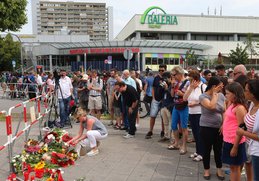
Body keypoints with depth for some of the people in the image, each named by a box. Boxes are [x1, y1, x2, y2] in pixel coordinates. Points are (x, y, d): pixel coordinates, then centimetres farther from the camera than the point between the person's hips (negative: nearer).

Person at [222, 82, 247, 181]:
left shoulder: (240, 108, -20)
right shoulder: (232, 105, 6)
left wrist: (235, 147, -18)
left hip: (235, 142, -8)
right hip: (228, 140, 8)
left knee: (235, 167, 6)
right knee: (232, 166, 19)